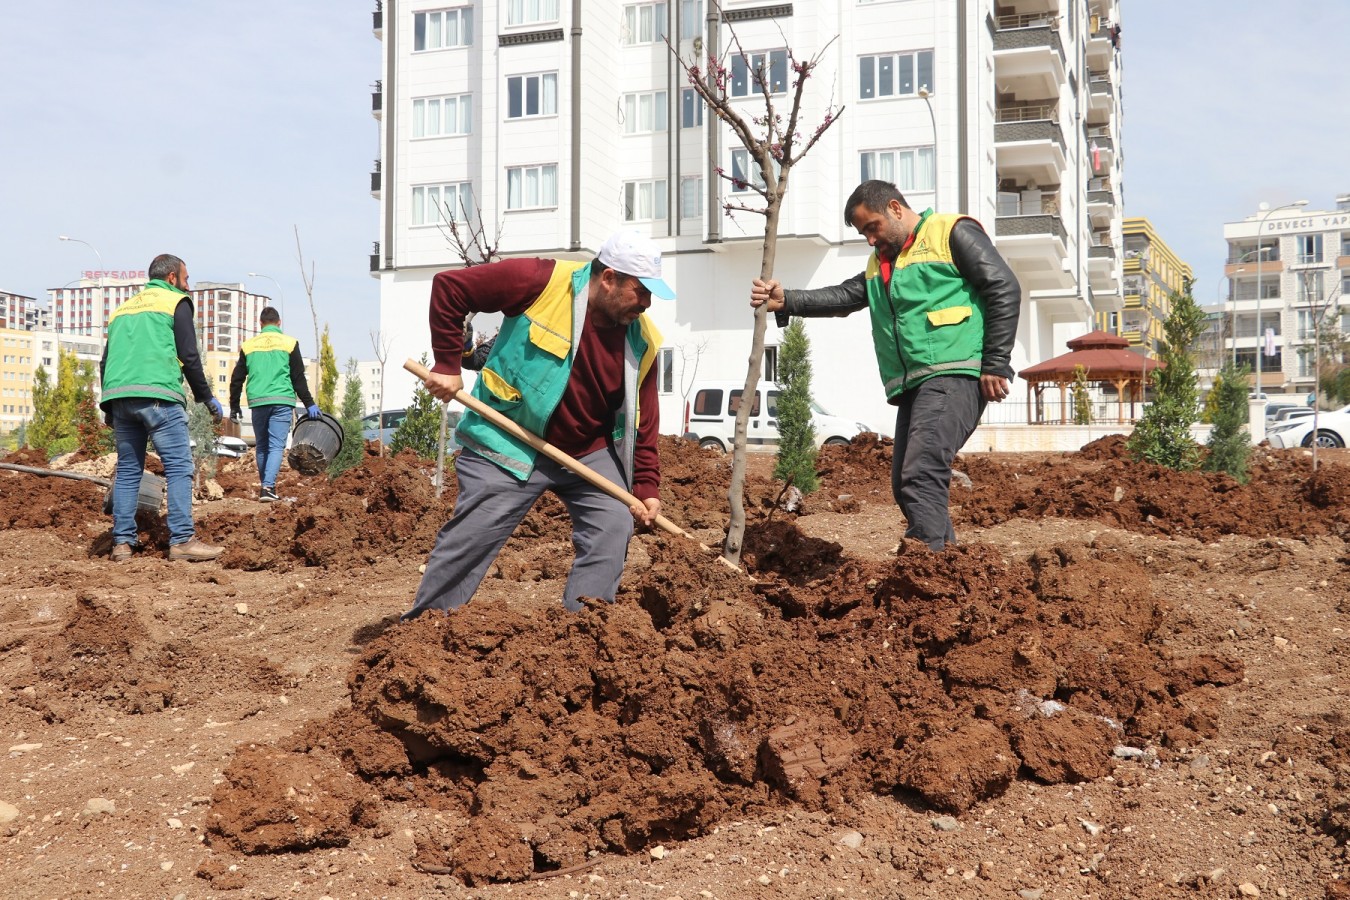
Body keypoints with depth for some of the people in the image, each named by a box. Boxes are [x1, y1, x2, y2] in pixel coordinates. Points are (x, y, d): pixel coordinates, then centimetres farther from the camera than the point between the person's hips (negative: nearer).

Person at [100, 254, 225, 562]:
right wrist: (207, 398, 6)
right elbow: (189, 356, -2)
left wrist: (110, 408, 25)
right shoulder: (176, 302, 7)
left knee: (127, 470, 10)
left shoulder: (122, 309, 26)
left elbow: (105, 362, 22)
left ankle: (122, 543, 7)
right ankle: (182, 540, -12)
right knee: (179, 467, -6)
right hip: (157, 395, -6)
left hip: (118, 397, 7)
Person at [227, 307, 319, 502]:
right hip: (282, 401, -2)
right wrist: (309, 405, 5)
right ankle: (268, 487, -18)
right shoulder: (289, 343, 4)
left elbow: (236, 379, 13)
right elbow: (299, 378, 1)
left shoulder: (248, 345, 11)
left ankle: (265, 486, 19)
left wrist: (234, 406, 22)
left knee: (262, 447, 14)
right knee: (277, 446, -4)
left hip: (257, 402, 2)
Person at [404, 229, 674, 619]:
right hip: (509, 444, -5)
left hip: (589, 452, 5)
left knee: (614, 526, -5)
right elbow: (449, 287, -15)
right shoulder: (542, 282, -20)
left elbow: (643, 419, 1)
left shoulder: (642, 342, -5)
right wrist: (448, 365, -16)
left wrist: (645, 486, -6)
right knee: (470, 537, -6)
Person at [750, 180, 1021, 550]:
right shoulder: (879, 262, 25)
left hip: (953, 376, -9)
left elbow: (1005, 290, -6)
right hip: (912, 385, 9)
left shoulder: (951, 233, 1)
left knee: (921, 474, -21)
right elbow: (843, 297, 14)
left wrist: (995, 365, -11)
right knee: (905, 484, 7)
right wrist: (786, 301, -2)